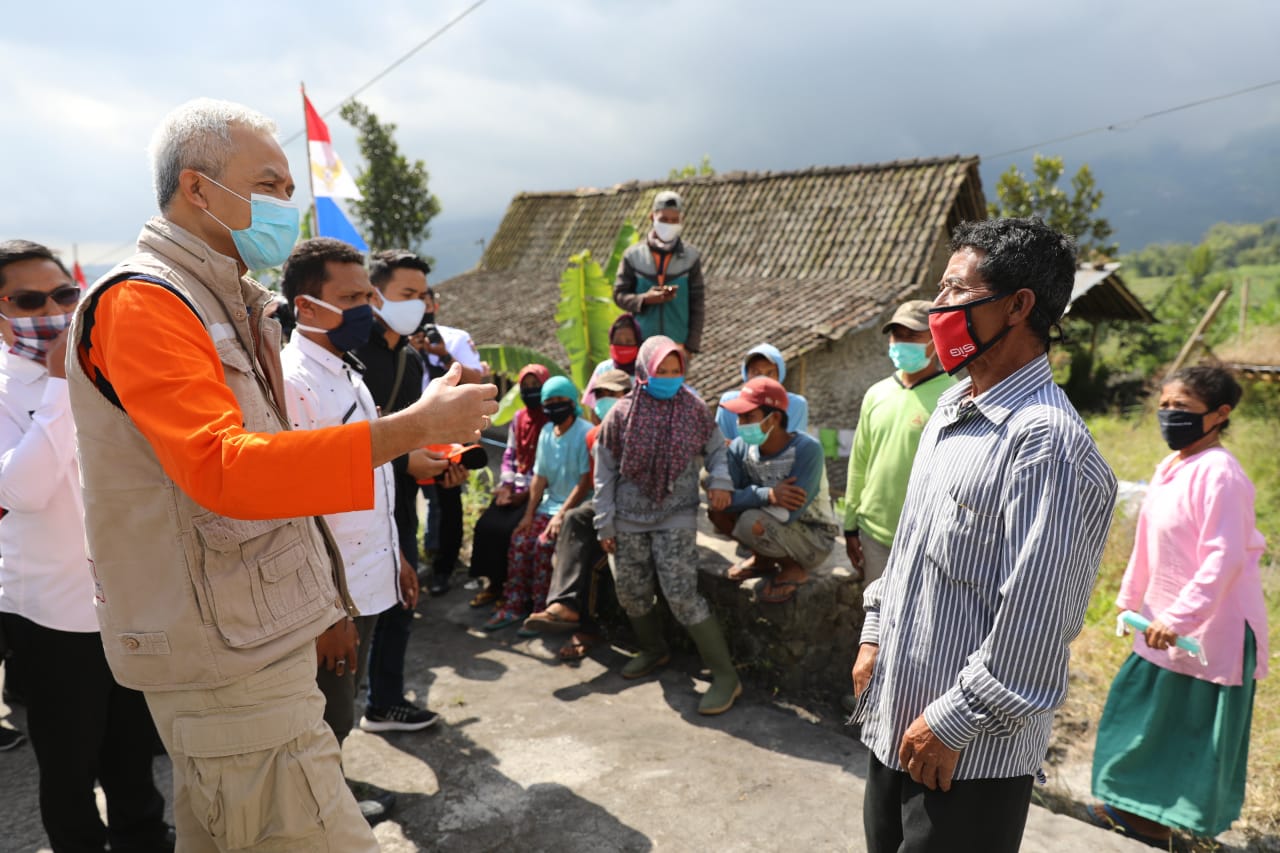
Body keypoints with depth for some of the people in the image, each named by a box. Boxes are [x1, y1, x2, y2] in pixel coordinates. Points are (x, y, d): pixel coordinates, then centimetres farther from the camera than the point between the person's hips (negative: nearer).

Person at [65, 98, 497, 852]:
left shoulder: (230, 303, 16)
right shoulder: (141, 302, -14)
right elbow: (224, 468, -28)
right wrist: (412, 427, -30)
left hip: (258, 639, 9)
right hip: (226, 656, -9)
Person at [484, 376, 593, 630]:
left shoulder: (585, 433, -13)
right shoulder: (546, 432, 9)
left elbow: (587, 480, -16)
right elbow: (540, 476, 9)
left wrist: (562, 514, -18)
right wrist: (529, 514, 1)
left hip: (575, 508, -6)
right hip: (549, 504, 7)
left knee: (544, 545, -23)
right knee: (519, 541, -10)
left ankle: (541, 611, -8)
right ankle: (513, 606, 2)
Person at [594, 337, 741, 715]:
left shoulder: (694, 409, -4)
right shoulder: (621, 414, -4)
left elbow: (715, 448, 9)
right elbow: (605, 473, 2)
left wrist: (719, 480, -12)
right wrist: (605, 524, 1)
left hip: (676, 517, -3)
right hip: (630, 518, 3)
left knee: (681, 594, -12)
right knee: (630, 591, 12)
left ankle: (725, 675, -2)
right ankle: (653, 649, 40)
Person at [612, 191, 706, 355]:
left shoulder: (690, 257, 3)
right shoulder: (633, 255, 2)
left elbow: (697, 303, 4)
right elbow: (619, 294, 5)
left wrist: (692, 344, -1)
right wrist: (645, 299, -15)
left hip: (678, 343, 0)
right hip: (641, 342, 0)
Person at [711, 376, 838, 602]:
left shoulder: (807, 449, -27)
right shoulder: (740, 448, -12)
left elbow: (788, 513, -35)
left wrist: (746, 497, -23)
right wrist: (767, 495, -36)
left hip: (814, 538, -5)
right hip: (773, 526, 6)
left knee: (752, 522, -31)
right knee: (716, 509, -15)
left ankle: (793, 569, -1)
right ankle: (762, 559, 11)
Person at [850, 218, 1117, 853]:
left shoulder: (1046, 439, -22)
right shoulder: (951, 408, 6)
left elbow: (1033, 624, -24)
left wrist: (951, 725, -18)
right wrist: (874, 636, 13)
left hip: (972, 757, -8)